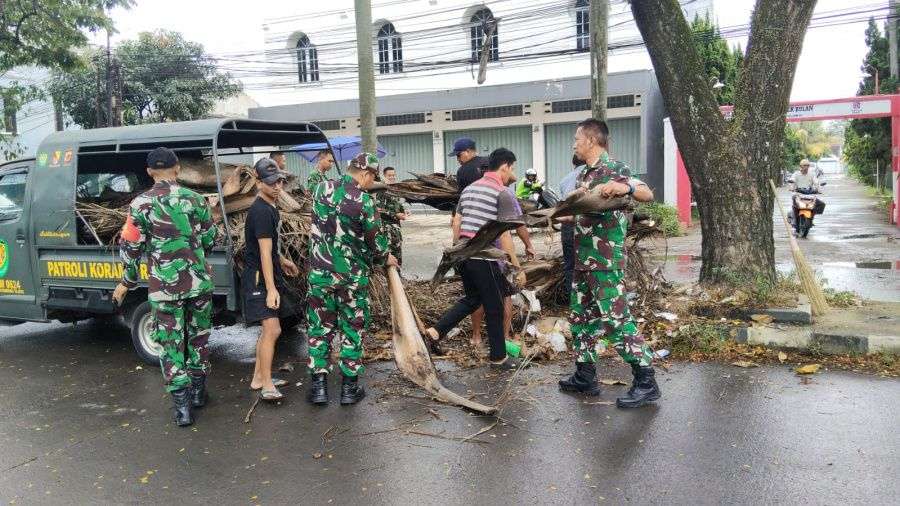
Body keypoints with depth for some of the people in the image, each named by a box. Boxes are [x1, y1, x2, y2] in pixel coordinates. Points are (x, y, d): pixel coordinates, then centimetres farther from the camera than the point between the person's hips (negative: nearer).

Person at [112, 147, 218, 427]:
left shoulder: (142, 203, -5)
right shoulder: (195, 199, 1)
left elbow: (130, 247, -3)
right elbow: (210, 240, 8)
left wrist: (128, 282, 11)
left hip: (164, 287, -2)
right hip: (199, 282, 3)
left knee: (171, 343, 6)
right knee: (198, 336, 18)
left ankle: (182, 405, 5)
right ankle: (198, 392, 30)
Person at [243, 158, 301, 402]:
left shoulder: (269, 208, 12)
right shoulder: (261, 211, -19)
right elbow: (264, 253, -23)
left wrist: (282, 261, 30)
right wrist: (271, 289, -25)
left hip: (268, 276, 10)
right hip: (259, 279, -10)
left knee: (268, 329, 15)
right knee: (272, 329, -14)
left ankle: (258, 378, 25)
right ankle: (267, 386, -8)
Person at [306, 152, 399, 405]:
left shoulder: (321, 189, 0)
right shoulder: (364, 201, -14)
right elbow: (376, 240, -5)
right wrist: (385, 258, 15)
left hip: (320, 273, 3)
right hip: (353, 276, -3)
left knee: (319, 327, 13)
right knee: (352, 330, 9)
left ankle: (318, 385, 14)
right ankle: (349, 387, 16)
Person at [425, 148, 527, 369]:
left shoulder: (469, 189, 13)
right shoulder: (503, 194, -9)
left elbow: (456, 223, 15)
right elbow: (504, 235, -14)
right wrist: (517, 268, -11)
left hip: (464, 254, 7)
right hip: (485, 258, -7)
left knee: (472, 299, 23)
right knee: (494, 308, 7)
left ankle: (435, 331, 11)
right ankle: (498, 357, 19)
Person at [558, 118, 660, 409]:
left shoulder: (613, 168, -12)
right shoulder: (583, 174, 15)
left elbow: (648, 195, -22)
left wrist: (626, 188, -39)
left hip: (606, 260, -9)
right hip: (583, 259, 10)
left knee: (615, 319, -9)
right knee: (582, 317, 14)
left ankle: (646, 382, 0)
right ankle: (585, 376, 24)